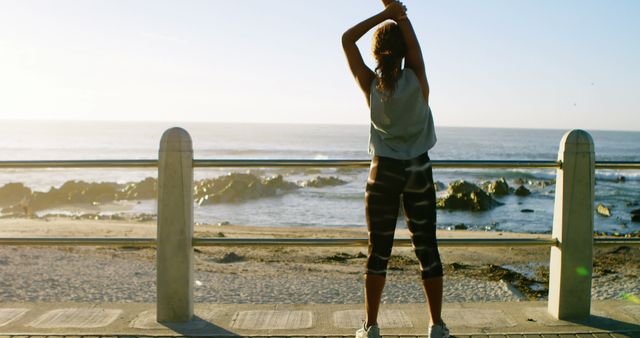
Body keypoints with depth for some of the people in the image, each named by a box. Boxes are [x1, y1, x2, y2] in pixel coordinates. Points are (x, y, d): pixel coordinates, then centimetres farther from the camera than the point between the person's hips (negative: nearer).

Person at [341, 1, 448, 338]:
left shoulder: (370, 85, -7)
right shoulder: (417, 80, -9)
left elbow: (347, 39, -2)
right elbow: (411, 37, 3)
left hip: (384, 172, 0)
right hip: (419, 173, 0)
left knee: (379, 251, 6)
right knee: (427, 249, 7)